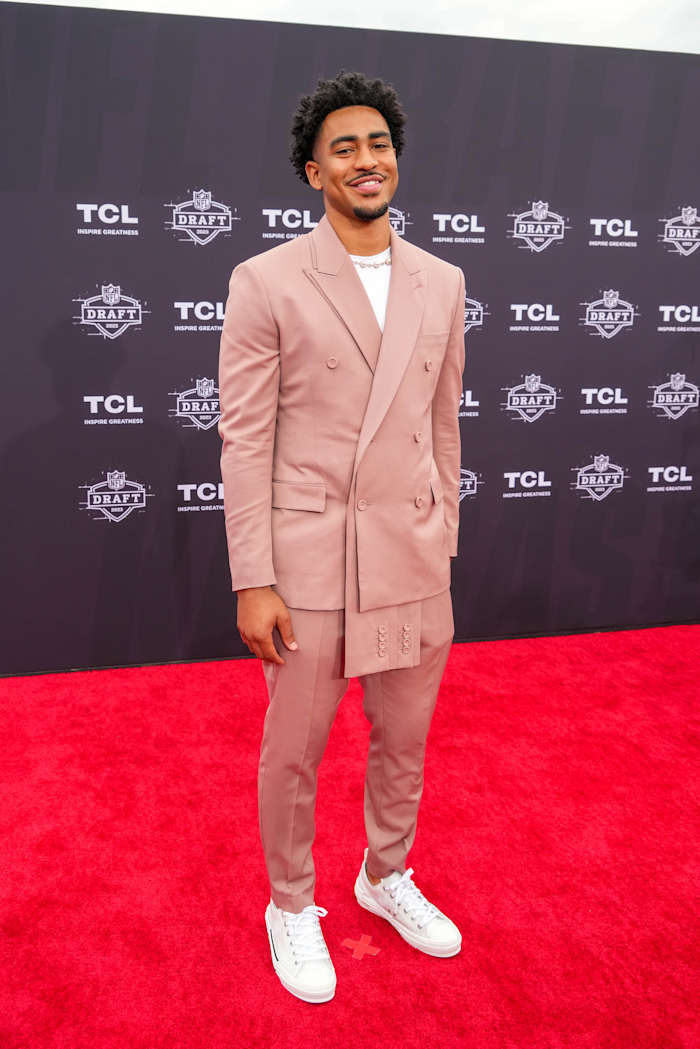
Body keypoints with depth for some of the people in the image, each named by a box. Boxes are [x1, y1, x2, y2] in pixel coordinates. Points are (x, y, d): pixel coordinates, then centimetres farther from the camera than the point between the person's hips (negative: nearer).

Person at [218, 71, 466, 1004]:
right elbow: (245, 439, -8)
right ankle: (291, 905, 35)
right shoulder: (266, 282, -7)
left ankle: (387, 877, 44)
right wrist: (252, 583, -11)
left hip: (413, 561, 4)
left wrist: (445, 546, 13)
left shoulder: (441, 283, 7)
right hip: (309, 559, -4)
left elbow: (442, 425, 12)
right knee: (295, 751, 11)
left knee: (406, 739, 18)